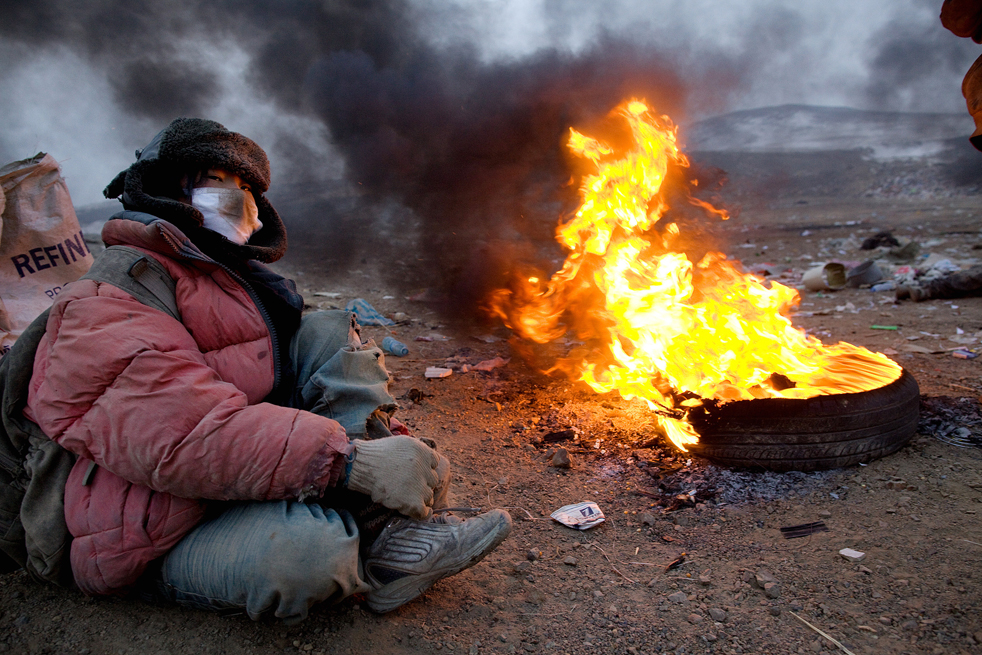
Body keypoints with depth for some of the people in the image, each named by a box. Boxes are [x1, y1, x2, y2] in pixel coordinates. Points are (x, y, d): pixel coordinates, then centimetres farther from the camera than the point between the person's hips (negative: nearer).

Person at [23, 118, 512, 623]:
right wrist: (351, 459, -34)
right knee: (309, 546, -41)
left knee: (326, 333, -6)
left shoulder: (235, 280, 20)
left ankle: (397, 528, -15)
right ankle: (378, 563, -4)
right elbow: (183, 431, -29)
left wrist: (390, 444, 1)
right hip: (171, 544, -8)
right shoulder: (108, 300, -12)